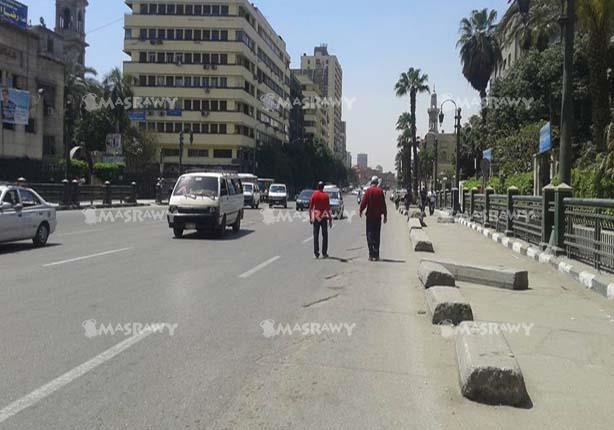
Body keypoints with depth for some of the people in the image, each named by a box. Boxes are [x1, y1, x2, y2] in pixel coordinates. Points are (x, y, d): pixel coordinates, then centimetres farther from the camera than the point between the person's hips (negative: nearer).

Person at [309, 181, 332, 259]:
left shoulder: (314, 195, 0)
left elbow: (310, 207, 0)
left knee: (316, 235, 4)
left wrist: (310, 217, 8)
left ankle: (316, 252, -2)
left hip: (315, 217, 1)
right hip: (324, 217, -1)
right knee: (325, 235, 7)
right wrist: (330, 219, -2)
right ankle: (324, 253, 7)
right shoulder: (326, 195, -5)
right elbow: (328, 208, -6)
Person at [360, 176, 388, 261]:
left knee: (370, 235, 3)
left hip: (370, 216, -1)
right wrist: (385, 215, 6)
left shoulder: (368, 190, -6)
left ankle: (371, 255, -5)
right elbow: (383, 204, 0)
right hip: (378, 216, 2)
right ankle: (376, 255, 8)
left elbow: (364, 202, -8)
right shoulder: (380, 191, -2)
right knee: (377, 235, 8)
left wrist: (361, 211, 7)